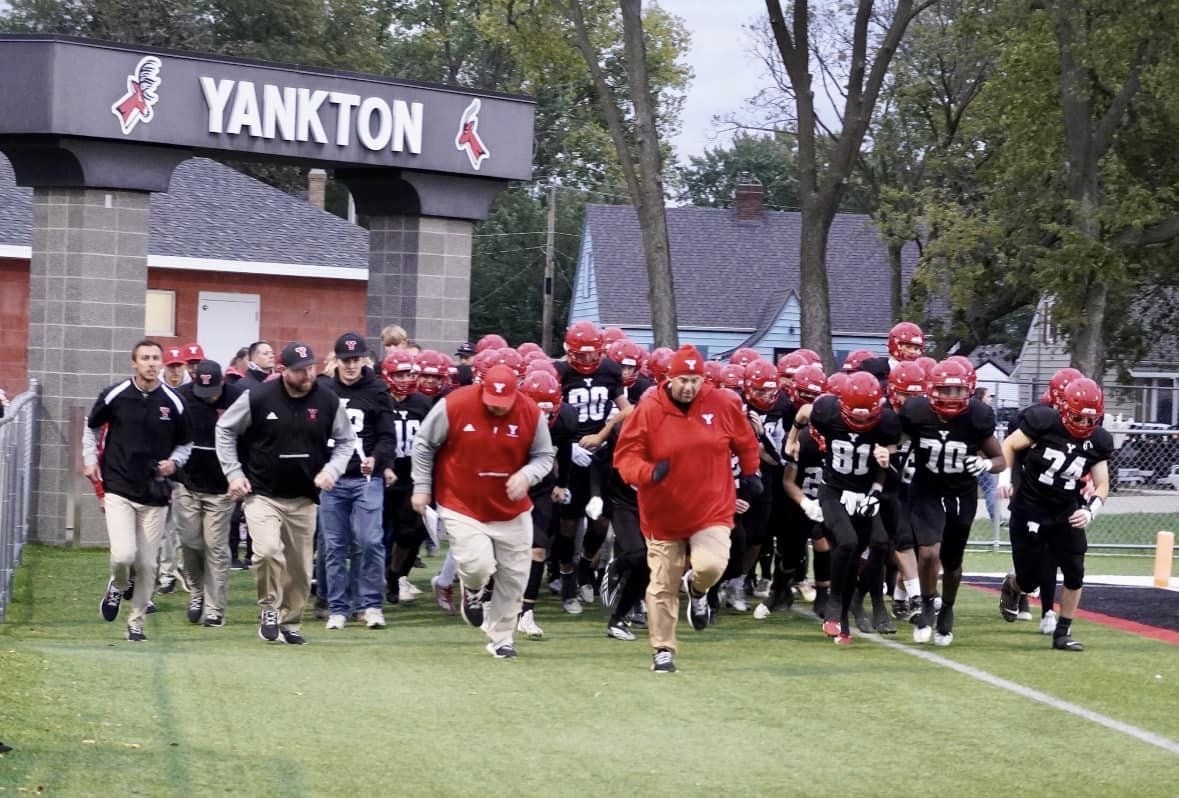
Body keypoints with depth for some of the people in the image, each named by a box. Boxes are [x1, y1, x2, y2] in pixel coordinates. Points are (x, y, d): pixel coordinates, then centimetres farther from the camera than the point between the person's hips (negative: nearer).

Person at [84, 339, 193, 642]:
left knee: (147, 564, 3)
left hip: (155, 494, 2)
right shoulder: (115, 396, -3)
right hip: (119, 490, -2)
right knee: (123, 555, -17)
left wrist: (174, 462, -6)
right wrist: (90, 459, 6)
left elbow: (185, 444, 13)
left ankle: (136, 622, 20)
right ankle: (117, 587, 18)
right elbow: (91, 427, 15)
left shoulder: (173, 403, 0)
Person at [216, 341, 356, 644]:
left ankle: (290, 622, 26)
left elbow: (346, 440, 11)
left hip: (304, 499, 3)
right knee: (268, 550, -24)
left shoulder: (328, 402, -3)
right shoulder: (257, 397, -11)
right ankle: (270, 608, 0)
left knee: (299, 566, 8)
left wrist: (331, 470, -6)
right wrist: (233, 473, -3)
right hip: (262, 494, -3)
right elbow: (225, 429, 3)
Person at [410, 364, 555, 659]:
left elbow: (544, 456, 1)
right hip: (462, 507, -3)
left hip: (512, 510, 3)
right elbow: (424, 444, -3)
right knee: (477, 565, -19)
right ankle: (473, 591, 20)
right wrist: (421, 487, -2)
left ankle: (501, 638, 26)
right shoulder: (454, 405, -16)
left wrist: (526, 475, -20)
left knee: (514, 577, 6)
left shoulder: (531, 413, -9)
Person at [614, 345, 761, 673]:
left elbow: (744, 440, 13)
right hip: (664, 514, 0)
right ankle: (663, 650, 21)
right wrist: (648, 472, -29)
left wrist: (750, 472, 20)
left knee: (711, 565, -21)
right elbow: (626, 456, -11)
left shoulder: (723, 404, -5)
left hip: (711, 509, 0)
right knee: (662, 585, 6)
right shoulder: (648, 410, -11)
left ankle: (697, 588, 17)